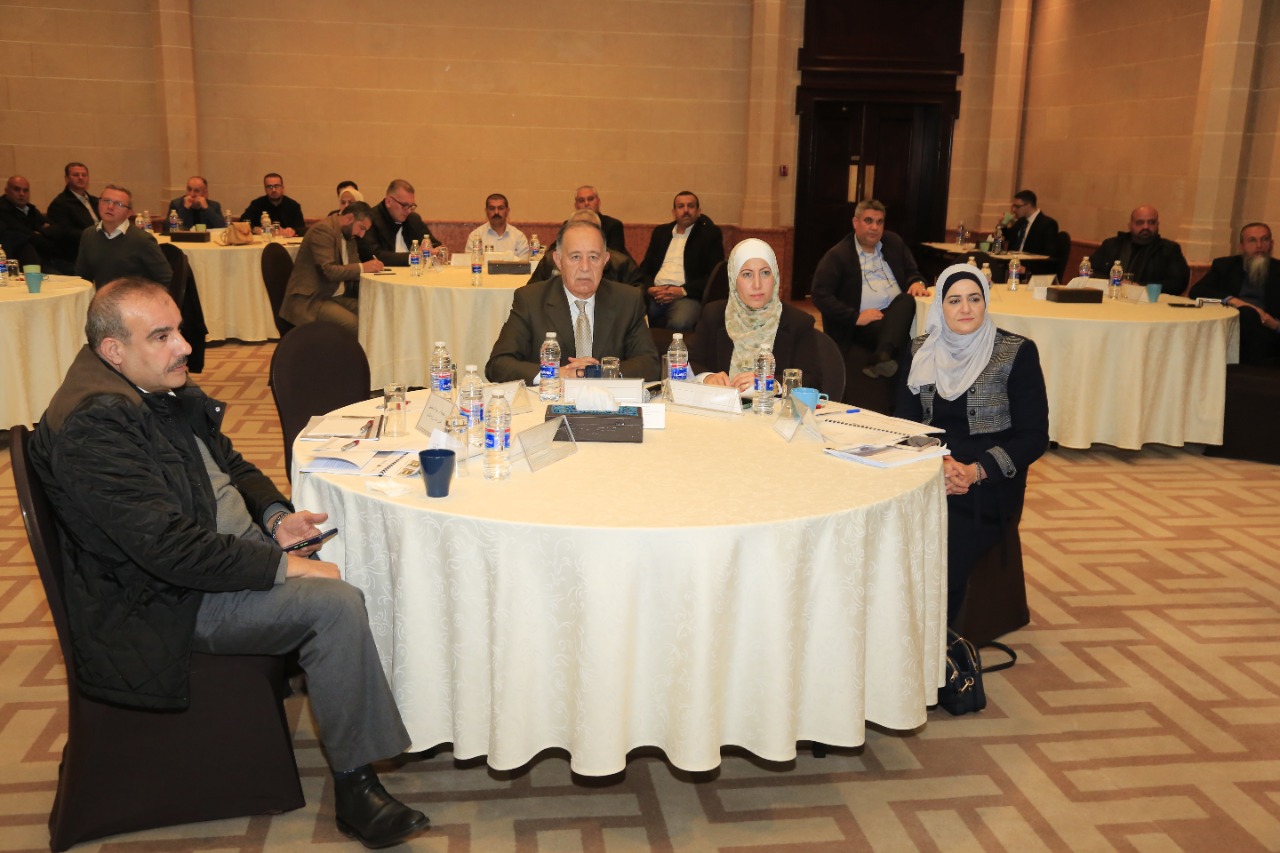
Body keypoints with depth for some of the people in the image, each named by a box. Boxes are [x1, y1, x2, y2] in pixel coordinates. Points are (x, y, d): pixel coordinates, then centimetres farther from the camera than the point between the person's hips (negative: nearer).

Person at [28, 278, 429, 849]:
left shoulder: (163, 387, 7)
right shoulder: (92, 421, -23)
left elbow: (229, 462, 19)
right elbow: (168, 547, -29)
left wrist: (275, 516, -1)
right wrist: (283, 565, -24)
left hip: (239, 548, 10)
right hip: (171, 603, -10)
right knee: (335, 604, -25)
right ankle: (355, 790, -12)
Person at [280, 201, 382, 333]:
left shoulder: (348, 234, 14)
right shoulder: (323, 229, -14)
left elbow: (353, 267, 16)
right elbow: (328, 271, -24)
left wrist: (371, 268, -4)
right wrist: (362, 267, -25)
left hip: (335, 296, 9)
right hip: (310, 300, -9)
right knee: (357, 326, -29)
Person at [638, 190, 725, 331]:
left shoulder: (711, 234, 10)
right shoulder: (660, 232, 24)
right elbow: (645, 267, 21)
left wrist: (683, 291, -12)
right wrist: (649, 287, -3)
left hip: (687, 295, -3)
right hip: (655, 293, 3)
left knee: (679, 324, -38)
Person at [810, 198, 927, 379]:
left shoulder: (894, 243, 19)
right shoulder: (837, 255, 2)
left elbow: (912, 272, 29)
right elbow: (820, 296, -6)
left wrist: (917, 282, 2)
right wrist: (855, 317, -17)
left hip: (898, 314, 5)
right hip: (865, 323, -5)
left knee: (907, 299, -34)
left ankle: (882, 357, -50)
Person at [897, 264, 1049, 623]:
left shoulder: (1016, 353, 0)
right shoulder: (921, 351, 11)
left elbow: (1034, 437, -1)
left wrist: (976, 472, -15)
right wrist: (937, 463, -11)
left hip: (988, 485, -3)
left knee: (942, 549, -30)